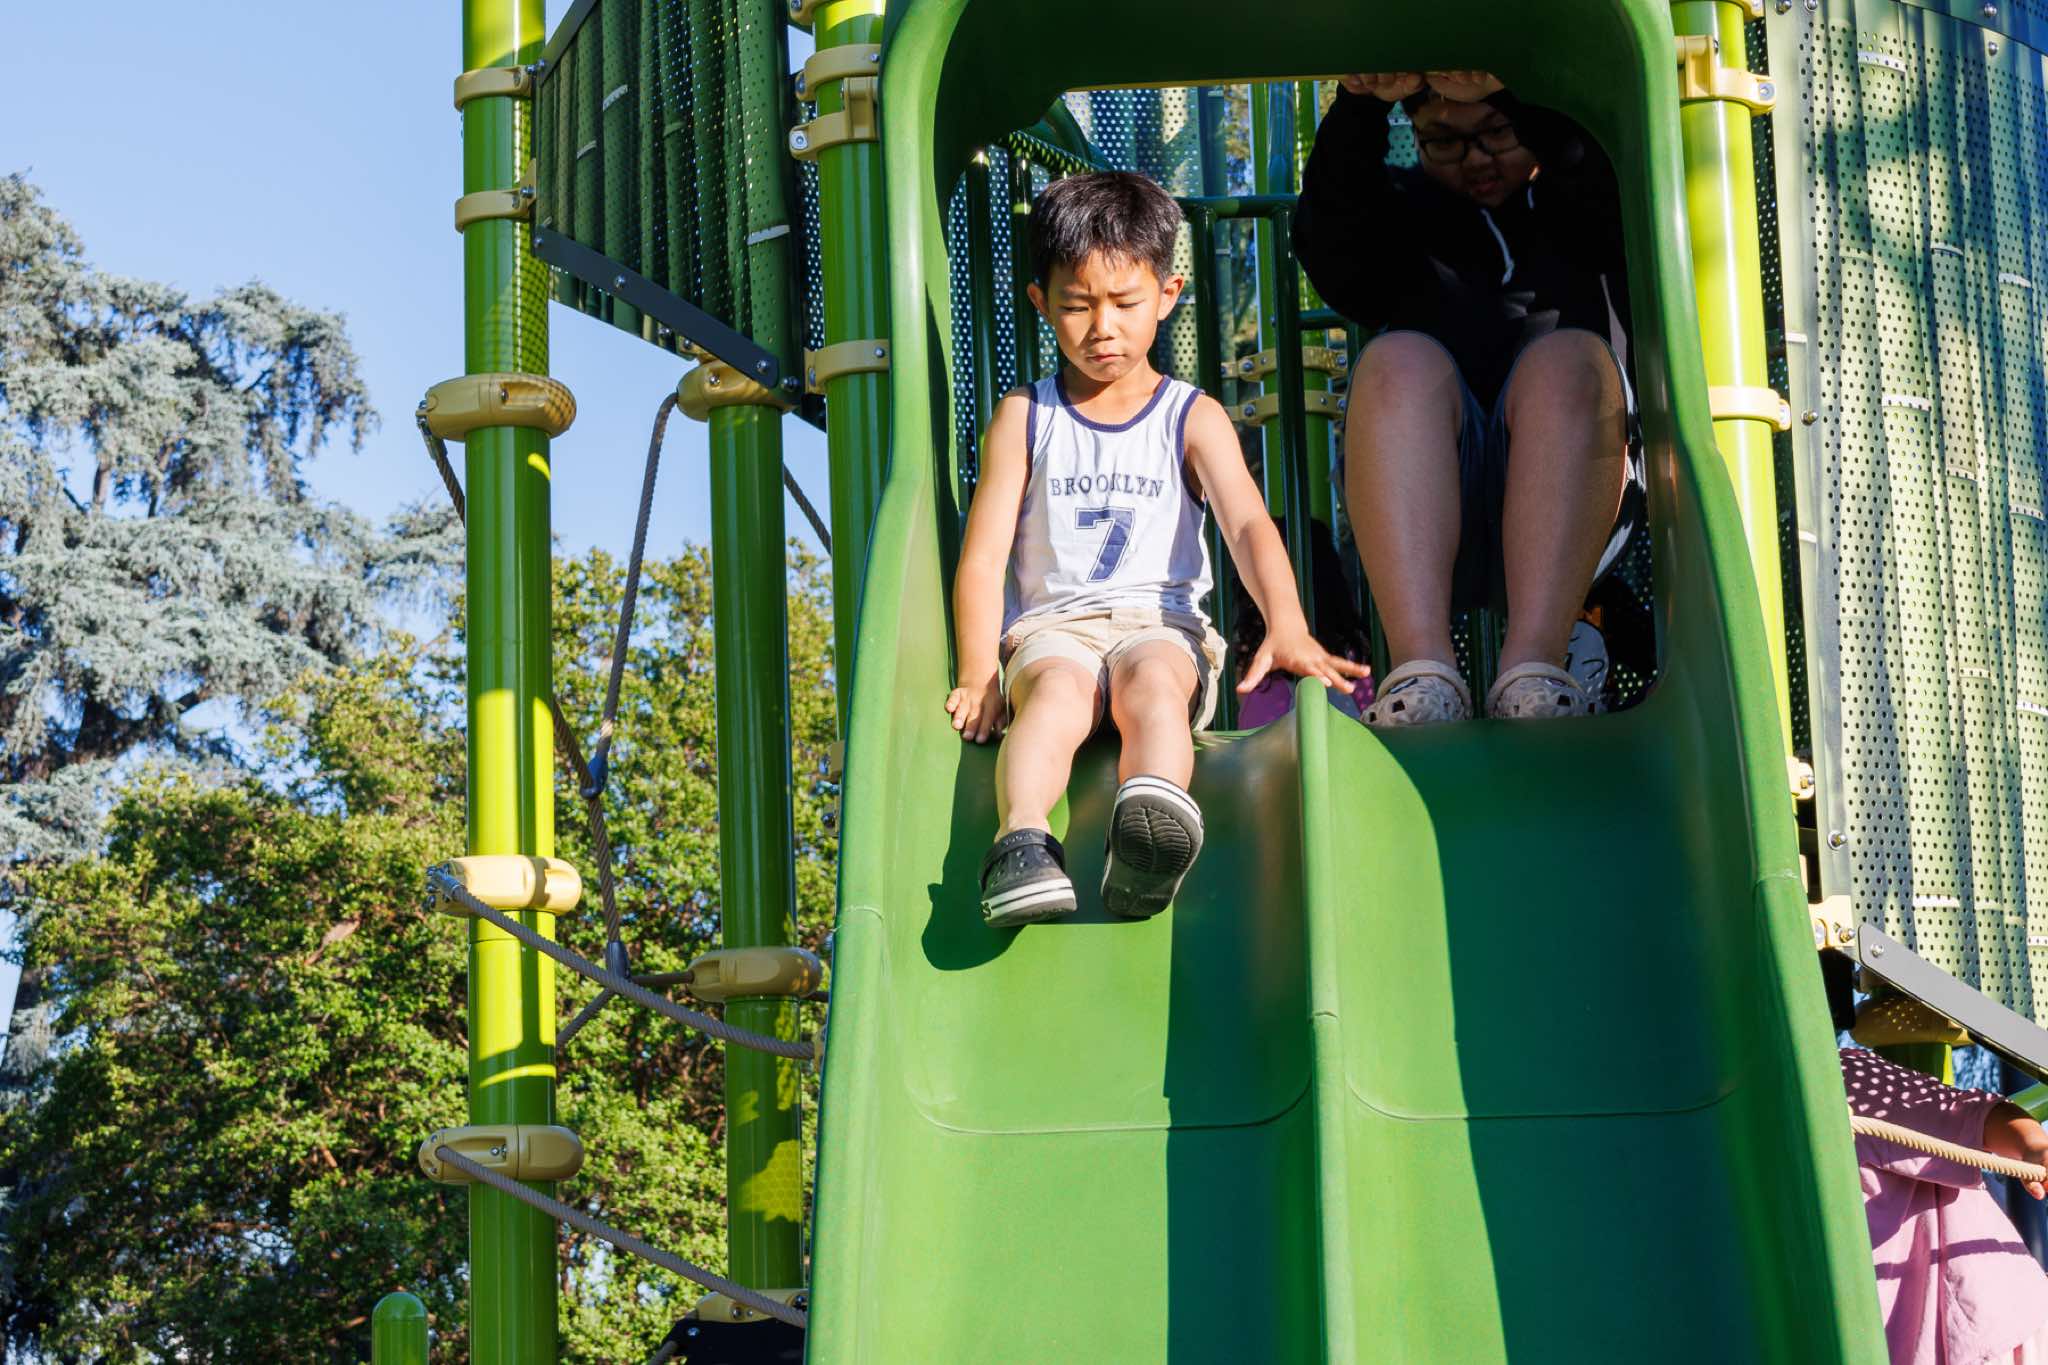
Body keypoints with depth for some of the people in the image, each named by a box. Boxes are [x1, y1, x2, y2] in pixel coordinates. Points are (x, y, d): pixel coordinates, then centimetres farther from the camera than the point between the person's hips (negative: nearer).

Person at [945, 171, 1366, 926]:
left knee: (1153, 679, -36)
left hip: (1161, 624, -1)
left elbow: (1248, 524, -6)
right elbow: (984, 554, 6)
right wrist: (979, 676, -7)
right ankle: (1023, 843, -61)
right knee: (1059, 689, -35)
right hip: (1052, 626, 1)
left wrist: (1287, 627, -26)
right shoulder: (1024, 418, 12)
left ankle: (1147, 847, -68)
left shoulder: (1193, 419, 10)